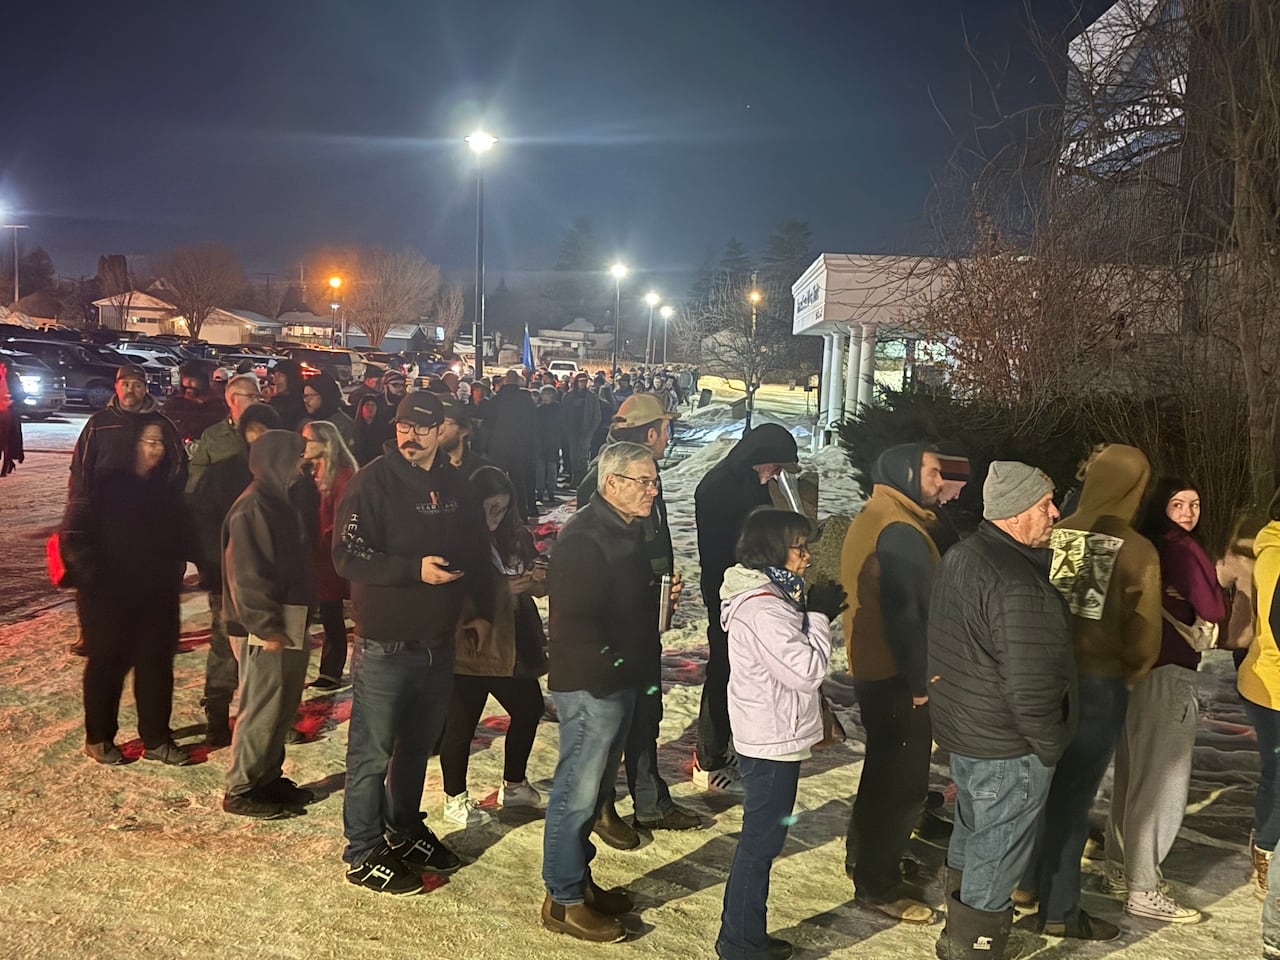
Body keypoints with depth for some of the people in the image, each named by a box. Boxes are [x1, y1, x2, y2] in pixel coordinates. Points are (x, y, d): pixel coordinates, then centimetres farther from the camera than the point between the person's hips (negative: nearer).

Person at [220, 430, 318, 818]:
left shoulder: (285, 503, 13)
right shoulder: (252, 509, -17)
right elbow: (245, 575, -21)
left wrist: (296, 625, 15)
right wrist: (266, 628, -21)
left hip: (289, 624, 10)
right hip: (265, 629, -10)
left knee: (284, 705, 16)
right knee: (261, 709, -1)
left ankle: (269, 777, 29)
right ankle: (240, 790, 11)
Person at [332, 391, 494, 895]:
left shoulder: (455, 485, 7)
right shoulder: (374, 480, -11)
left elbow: (477, 554, 15)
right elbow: (347, 555, -18)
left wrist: (485, 612, 10)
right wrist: (414, 570, -25)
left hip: (438, 642, 6)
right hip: (383, 645, -6)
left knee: (419, 744, 20)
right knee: (373, 752, 4)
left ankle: (404, 829, 38)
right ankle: (363, 853, 19)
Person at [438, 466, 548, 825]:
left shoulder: (515, 537, 3)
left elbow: (539, 589, 11)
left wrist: (538, 579, -13)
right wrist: (503, 588, -26)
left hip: (512, 644, 7)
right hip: (470, 647, -6)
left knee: (529, 709, 16)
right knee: (461, 724, 4)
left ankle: (514, 784, 37)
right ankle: (455, 799, 24)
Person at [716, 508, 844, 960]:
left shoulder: (761, 595, 9)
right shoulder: (764, 608, -24)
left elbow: (792, 656, 14)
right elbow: (806, 671, -24)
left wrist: (814, 613, 1)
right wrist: (819, 615, -14)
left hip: (768, 738, 10)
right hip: (773, 743, -10)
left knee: (760, 839, 19)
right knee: (760, 843, 2)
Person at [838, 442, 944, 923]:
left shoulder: (871, 519, 12)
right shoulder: (900, 532, -21)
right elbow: (905, 613, -25)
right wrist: (918, 681, -21)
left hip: (873, 667, 11)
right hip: (899, 676, -11)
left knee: (884, 769, 23)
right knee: (903, 780, 0)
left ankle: (864, 860, 36)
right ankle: (878, 885, 11)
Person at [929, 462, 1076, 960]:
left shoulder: (959, 556, 2)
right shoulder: (1019, 585, -28)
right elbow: (1031, 686, -28)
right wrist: (1050, 746, -12)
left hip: (960, 728, 10)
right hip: (1007, 749, -10)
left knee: (971, 831, 26)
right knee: (998, 852, 9)